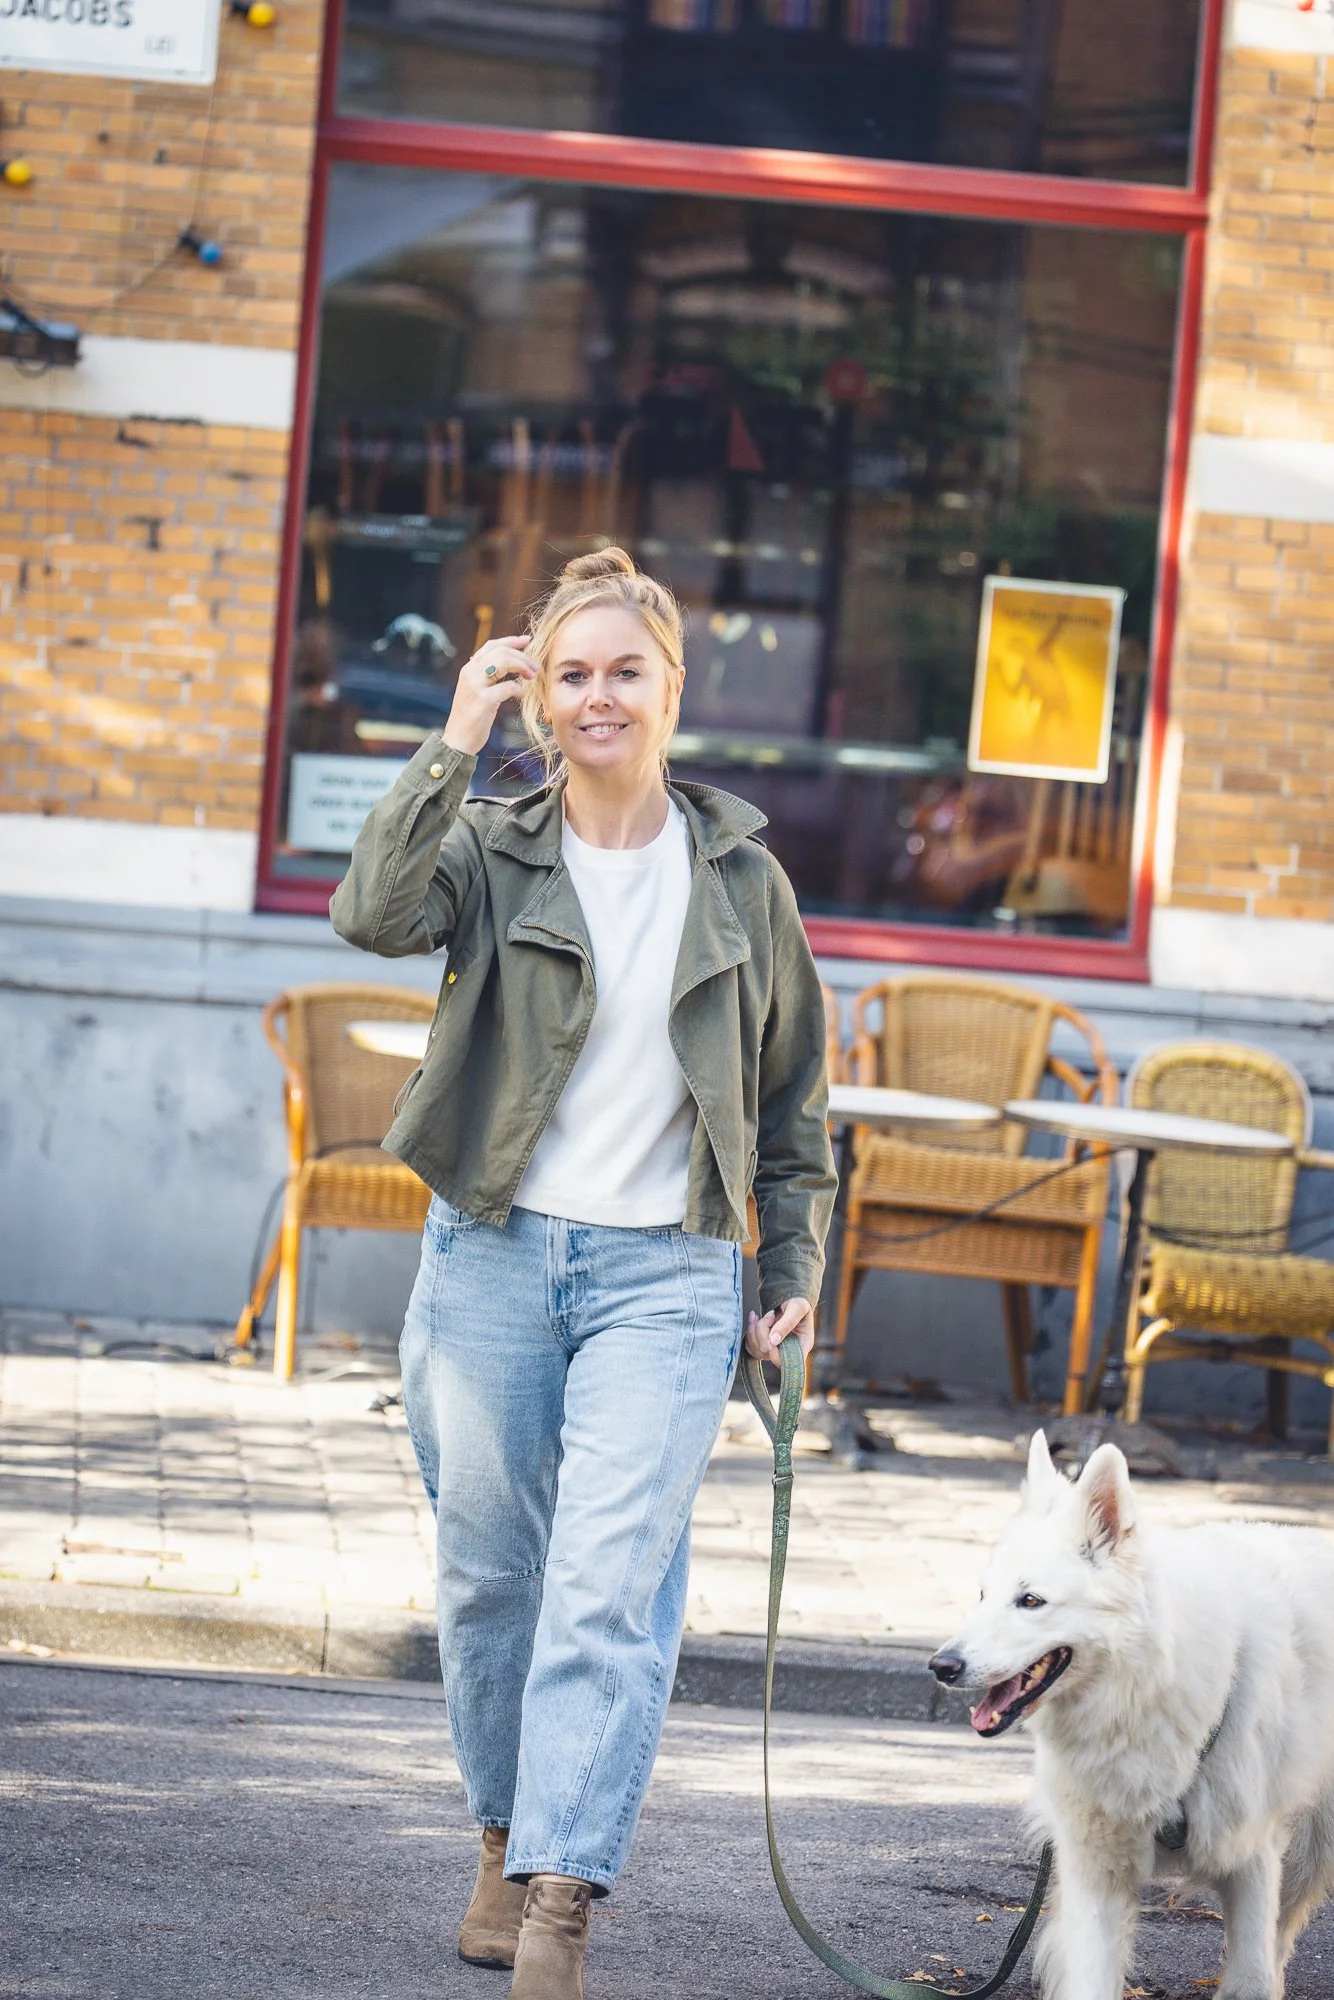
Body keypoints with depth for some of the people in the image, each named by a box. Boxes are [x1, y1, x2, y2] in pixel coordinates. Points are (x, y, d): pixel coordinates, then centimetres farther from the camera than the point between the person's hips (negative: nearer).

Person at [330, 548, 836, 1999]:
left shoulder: (741, 878, 7)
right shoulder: (491, 853, 3)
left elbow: (793, 1094, 15)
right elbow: (372, 914, -19)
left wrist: (795, 1272, 10)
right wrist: (456, 743, -19)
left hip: (665, 1272, -1)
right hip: (492, 1255, 1)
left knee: (613, 1580, -13)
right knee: (489, 1568, 9)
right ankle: (508, 1840, 28)